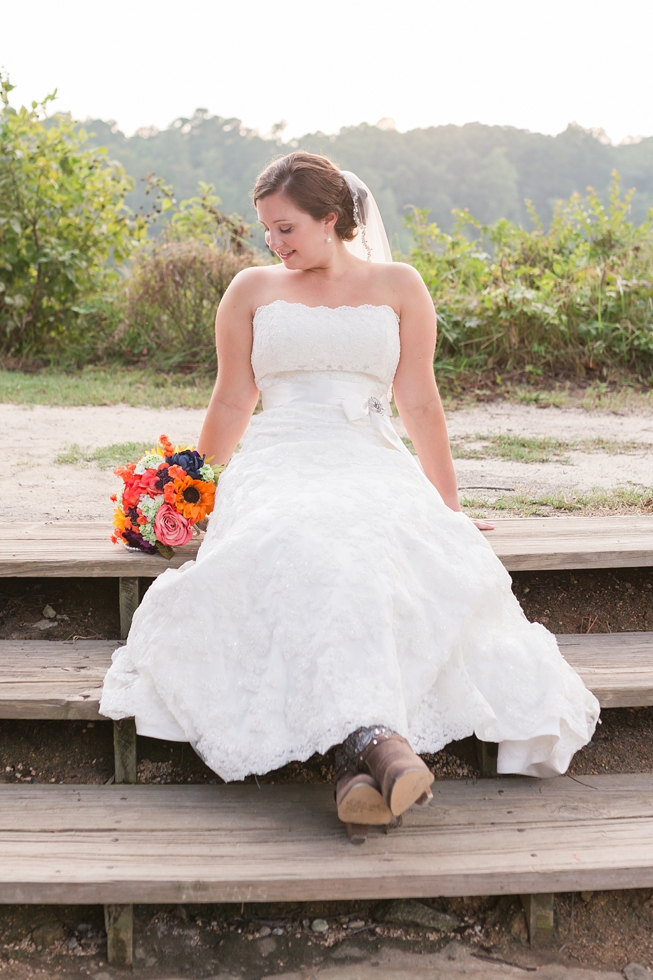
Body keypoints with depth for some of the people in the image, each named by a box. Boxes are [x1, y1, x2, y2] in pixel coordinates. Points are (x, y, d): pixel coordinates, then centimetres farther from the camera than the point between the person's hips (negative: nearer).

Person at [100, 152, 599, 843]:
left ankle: (359, 756, -49)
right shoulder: (253, 289, 18)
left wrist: (450, 505, 15)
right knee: (307, 551, -38)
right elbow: (232, 405, 22)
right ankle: (374, 734, -54)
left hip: (371, 463, 0)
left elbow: (419, 403, 15)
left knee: (387, 548, -38)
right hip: (278, 463, 0)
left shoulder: (398, 286, 16)